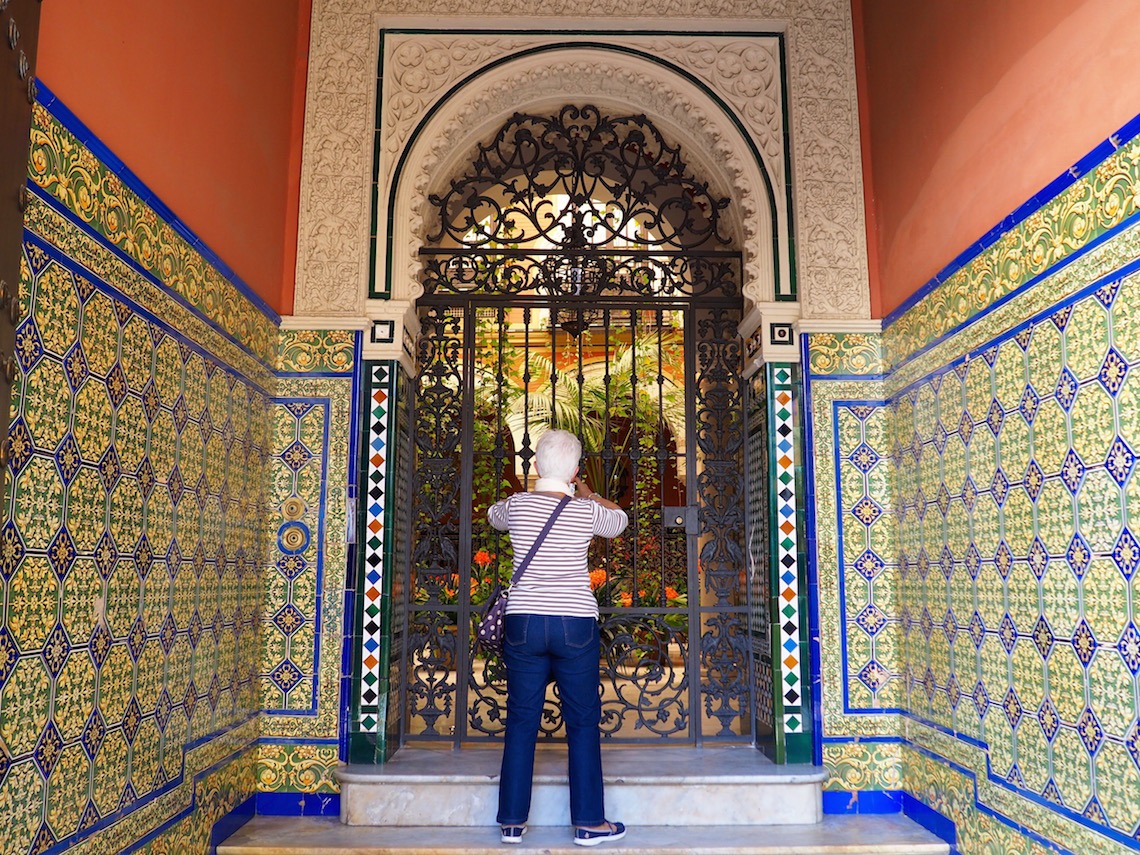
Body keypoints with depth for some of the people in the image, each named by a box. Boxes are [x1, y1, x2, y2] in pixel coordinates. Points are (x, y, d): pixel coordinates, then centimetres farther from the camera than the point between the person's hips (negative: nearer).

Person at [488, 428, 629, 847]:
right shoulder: (586, 511, -5)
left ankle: (512, 821, 17)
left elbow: (494, 514, 24)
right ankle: (589, 822, 15)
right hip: (575, 624, -2)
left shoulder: (517, 504, -1)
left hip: (523, 622, 2)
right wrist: (586, 493, 28)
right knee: (583, 723, 8)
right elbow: (619, 520, 18)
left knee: (521, 722, 9)